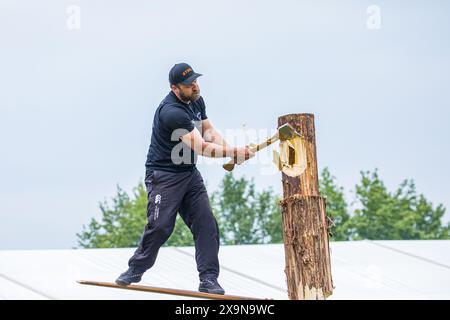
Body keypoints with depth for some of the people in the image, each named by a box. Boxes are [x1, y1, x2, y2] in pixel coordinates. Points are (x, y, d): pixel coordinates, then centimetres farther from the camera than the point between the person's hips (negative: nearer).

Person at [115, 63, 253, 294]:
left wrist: (226, 149, -8)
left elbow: (208, 130, 12)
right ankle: (135, 271, 9)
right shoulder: (171, 112, -25)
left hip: (189, 174, 8)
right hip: (164, 176, -8)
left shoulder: (196, 100, 5)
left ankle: (208, 279, -2)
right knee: (160, 226, -11)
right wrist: (234, 153, -29)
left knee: (206, 224, -3)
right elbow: (200, 148, -27)